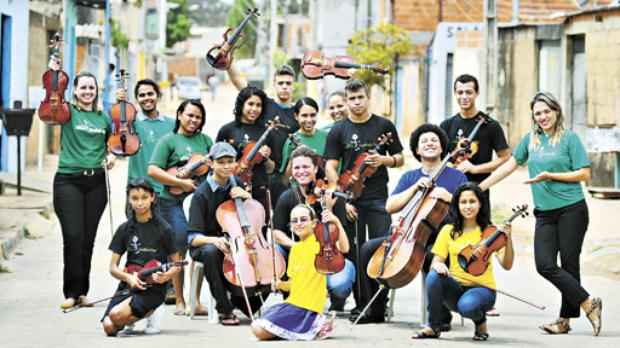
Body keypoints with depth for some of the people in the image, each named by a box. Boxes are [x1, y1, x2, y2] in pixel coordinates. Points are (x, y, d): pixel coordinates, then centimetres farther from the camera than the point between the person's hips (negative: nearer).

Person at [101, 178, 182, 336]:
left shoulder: (163, 229, -1)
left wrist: (165, 276, -19)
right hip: (128, 285, 4)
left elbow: (177, 265, 4)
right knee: (109, 327, -21)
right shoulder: (124, 229, 8)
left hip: (153, 288, -4)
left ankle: (151, 314, 0)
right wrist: (129, 277, -13)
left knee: (117, 315, -30)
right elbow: (113, 267, 8)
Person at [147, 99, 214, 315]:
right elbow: (153, 170, -7)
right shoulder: (169, 140, 2)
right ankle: (179, 301, 3)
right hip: (174, 202, -4)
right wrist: (181, 183, -13)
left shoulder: (205, 140, 16)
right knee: (180, 249, -6)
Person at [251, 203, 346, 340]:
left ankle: (315, 326, -4)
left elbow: (343, 248, -27)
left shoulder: (319, 240, -8)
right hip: (293, 301, 8)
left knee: (260, 330, -16)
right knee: (256, 328, 9)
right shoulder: (295, 249, 15)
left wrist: (337, 222, -37)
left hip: (308, 307, -8)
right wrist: (280, 284, -3)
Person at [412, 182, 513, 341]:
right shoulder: (448, 231, 5)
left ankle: (480, 321, 0)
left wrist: (508, 240, -28)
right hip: (455, 288, 3)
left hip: (482, 288, -3)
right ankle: (433, 327, -11)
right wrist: (438, 265, -20)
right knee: (433, 277, -29)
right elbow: (435, 262, 4)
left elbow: (506, 265, -11)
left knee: (467, 305, -37)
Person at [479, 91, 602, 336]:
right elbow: (510, 165, 18)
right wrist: (480, 187, 15)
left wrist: (549, 175, -11)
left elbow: (584, 174, -4)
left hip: (571, 209, -4)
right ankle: (588, 304, -3)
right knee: (545, 265, -9)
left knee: (569, 264, -3)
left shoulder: (569, 138, -1)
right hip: (544, 213, 5)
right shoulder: (531, 139, 13)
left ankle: (566, 318, 3)